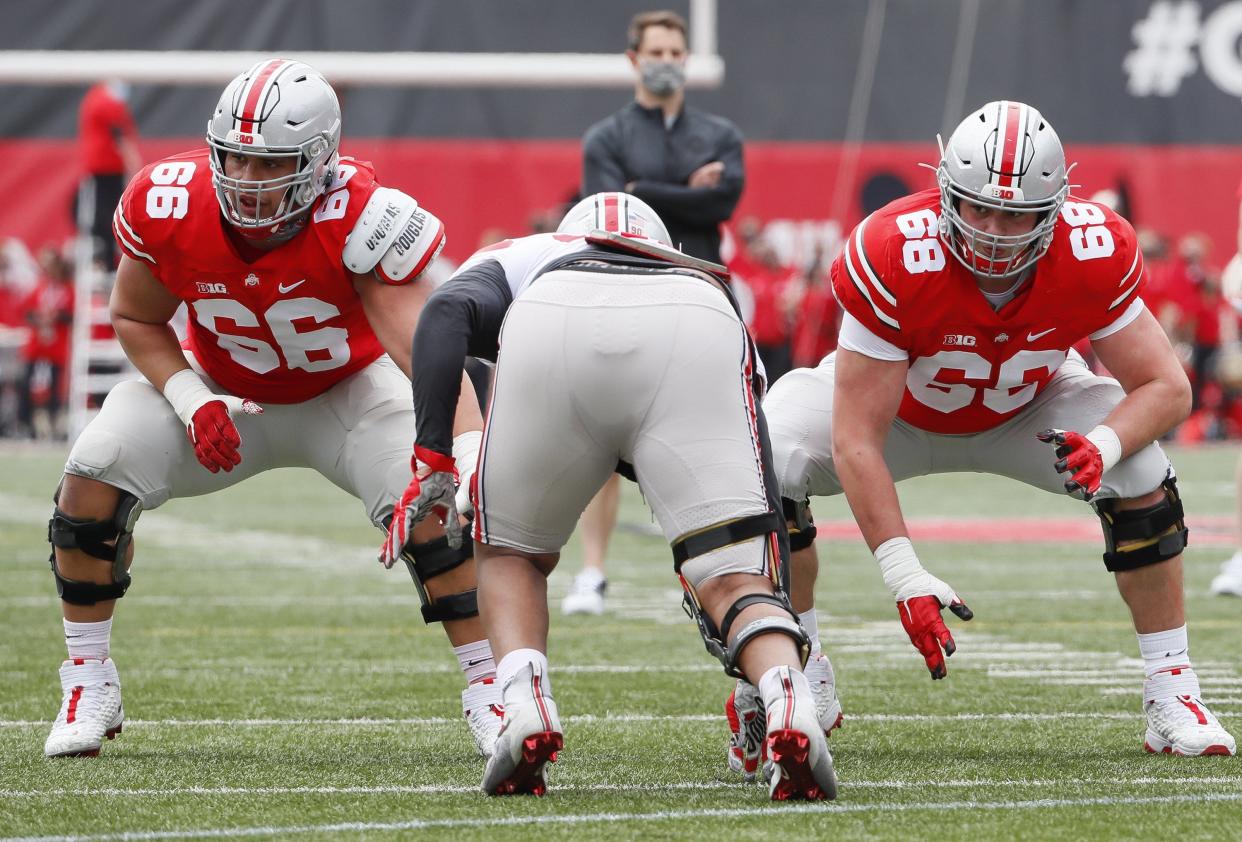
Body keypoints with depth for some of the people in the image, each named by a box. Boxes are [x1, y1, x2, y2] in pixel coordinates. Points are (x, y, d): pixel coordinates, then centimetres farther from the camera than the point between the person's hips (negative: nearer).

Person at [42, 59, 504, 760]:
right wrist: (191, 400, -22)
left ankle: (489, 691, -10)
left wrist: (473, 451, -57)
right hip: (223, 389, 2)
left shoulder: (359, 221, -36)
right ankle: (89, 683, 1)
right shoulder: (167, 208, -26)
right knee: (94, 478, -17)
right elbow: (137, 319, -6)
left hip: (348, 388, -2)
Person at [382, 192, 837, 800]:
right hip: (696, 338, 1)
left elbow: (449, 313, 14)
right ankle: (788, 704, -26)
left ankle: (525, 708, 0)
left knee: (511, 555, 24)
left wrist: (432, 462, 8)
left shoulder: (517, 259, 43)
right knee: (737, 583, 4)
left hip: (555, 338, 0)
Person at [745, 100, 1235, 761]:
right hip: (895, 404, -1)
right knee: (771, 465, -26)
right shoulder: (893, 258, -39)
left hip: (1027, 410, 2)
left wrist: (1104, 445, -44)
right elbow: (857, 441, -36)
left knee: (1139, 472, -24)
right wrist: (903, 575, -43)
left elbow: (1166, 386, -21)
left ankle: (1170, 694, -8)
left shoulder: (1094, 254, -31)